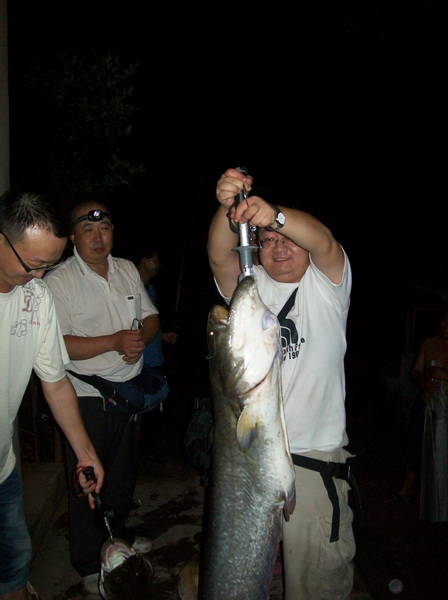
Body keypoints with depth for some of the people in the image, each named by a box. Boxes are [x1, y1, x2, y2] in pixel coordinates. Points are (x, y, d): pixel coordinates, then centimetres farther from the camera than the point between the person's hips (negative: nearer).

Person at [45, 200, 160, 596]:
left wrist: (141, 338, -10)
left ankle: (118, 534, 46)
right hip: (87, 395, -6)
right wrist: (114, 342, -24)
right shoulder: (59, 281, -14)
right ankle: (89, 563, 29)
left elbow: (150, 316, 11)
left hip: (130, 388, 6)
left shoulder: (128, 270, 5)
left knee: (125, 469, 21)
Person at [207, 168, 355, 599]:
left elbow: (323, 241, -21)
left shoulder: (326, 284, 1)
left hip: (315, 454, -2)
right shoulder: (250, 285, 6)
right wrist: (228, 210, -34)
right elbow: (219, 257, -14)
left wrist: (276, 215, -40)